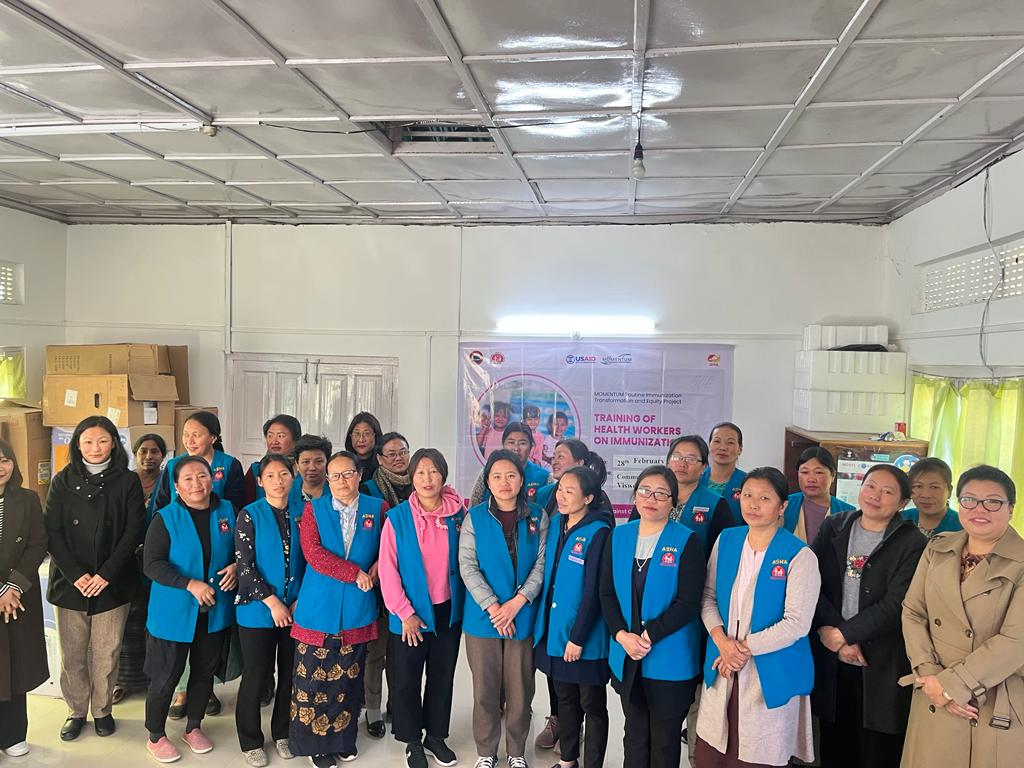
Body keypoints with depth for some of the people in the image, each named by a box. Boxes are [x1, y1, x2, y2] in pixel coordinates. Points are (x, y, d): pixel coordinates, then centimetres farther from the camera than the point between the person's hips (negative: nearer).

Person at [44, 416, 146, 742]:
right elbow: (52, 533, 0)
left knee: (106, 654, 5)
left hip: (112, 583, -1)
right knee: (72, 654, 7)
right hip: (70, 582, 1)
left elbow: (134, 531, -4)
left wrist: (106, 574, -12)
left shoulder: (127, 481, 0)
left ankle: (102, 711, 24)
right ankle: (76, 711, 26)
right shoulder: (63, 482, 5)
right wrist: (75, 574, -11)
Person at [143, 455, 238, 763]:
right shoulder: (165, 518, -11)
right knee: (165, 677, 7)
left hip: (215, 611, 4)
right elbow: (152, 564, -15)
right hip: (174, 612, -4)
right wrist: (190, 584, -24)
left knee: (205, 672, 17)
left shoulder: (227, 511, 0)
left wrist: (235, 566, -11)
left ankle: (193, 727, 38)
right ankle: (156, 736, 29)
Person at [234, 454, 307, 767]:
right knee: (256, 676, 7)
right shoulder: (250, 515, -6)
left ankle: (282, 733, 31)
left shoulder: (303, 511, 1)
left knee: (290, 673, 11)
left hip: (296, 609, 3)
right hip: (258, 609, -2)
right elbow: (244, 565, -10)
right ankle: (251, 742, 25)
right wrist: (272, 602, -14)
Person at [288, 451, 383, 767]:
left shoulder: (376, 508, 3)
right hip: (318, 607, -1)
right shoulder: (313, 509, 0)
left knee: (349, 676, 12)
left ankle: (344, 738, 29)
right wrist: (354, 573, -15)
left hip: (357, 608, 1)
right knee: (313, 676, 4)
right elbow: (312, 552, -12)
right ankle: (315, 741, 22)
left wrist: (374, 572, -12)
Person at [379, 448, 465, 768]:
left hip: (448, 610, 2)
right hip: (409, 615, -2)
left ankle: (436, 735, 34)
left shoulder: (458, 514, -4)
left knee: (442, 675, 15)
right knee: (408, 679, 11)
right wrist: (405, 613, -11)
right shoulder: (397, 518, -11)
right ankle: (412, 741, 31)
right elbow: (388, 571, -10)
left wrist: (464, 604, -4)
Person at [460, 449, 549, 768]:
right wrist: (492, 607, -15)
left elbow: (542, 564, -3)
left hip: (523, 615, 1)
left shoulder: (538, 517, 2)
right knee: (485, 688, 8)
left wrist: (518, 601, -15)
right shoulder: (475, 517, -1)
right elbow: (467, 566, -7)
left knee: (520, 688, 8)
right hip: (482, 615, 0)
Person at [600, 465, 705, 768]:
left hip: (670, 660, -3)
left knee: (664, 741, 12)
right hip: (627, 657, 4)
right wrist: (622, 635, -13)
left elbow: (688, 603, -14)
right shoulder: (619, 536, 3)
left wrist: (648, 636, -18)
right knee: (634, 734, 18)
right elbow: (607, 593, 1)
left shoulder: (687, 541, -10)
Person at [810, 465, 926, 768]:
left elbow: (895, 605, -14)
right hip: (830, 661, 3)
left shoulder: (912, 544, -7)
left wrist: (844, 634, -15)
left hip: (881, 666, -3)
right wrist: (827, 630, -14)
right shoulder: (833, 527, 4)